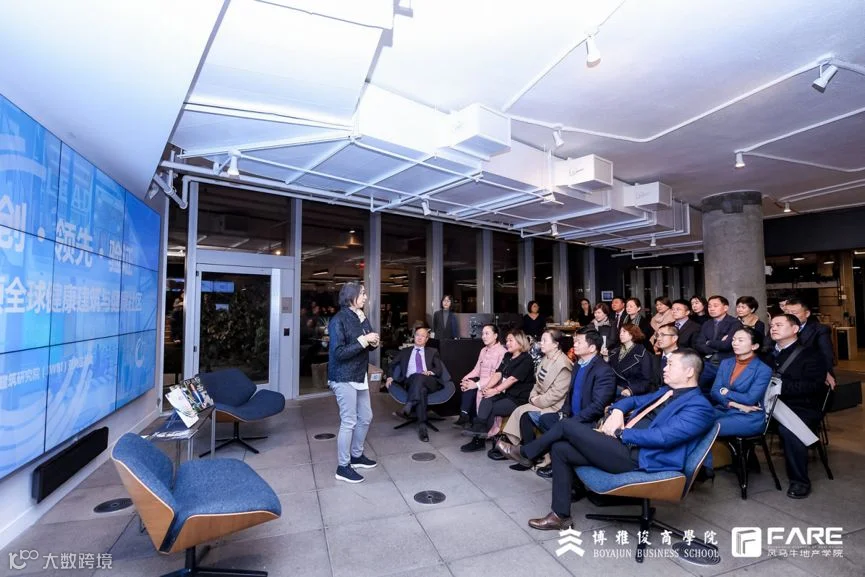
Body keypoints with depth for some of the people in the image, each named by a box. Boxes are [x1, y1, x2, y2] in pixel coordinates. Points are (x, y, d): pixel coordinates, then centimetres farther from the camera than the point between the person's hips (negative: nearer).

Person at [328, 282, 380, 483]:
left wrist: (373, 342, -6)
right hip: (344, 378, -8)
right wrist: (363, 340, -22)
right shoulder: (339, 320, -15)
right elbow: (339, 352, -21)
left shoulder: (362, 318, 9)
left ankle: (356, 455, 35)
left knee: (365, 417, 16)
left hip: (360, 375, 8)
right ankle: (342, 467, 15)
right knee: (349, 422, -1)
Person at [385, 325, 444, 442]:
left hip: (429, 382, 0)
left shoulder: (433, 352, 22)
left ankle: (410, 405, -43)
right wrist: (390, 377, -1)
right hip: (410, 382, 0)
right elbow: (393, 365, 19)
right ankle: (422, 426, -40)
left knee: (419, 377, -37)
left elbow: (439, 370, 11)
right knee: (421, 390, -37)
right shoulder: (405, 351, 25)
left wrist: (431, 372, -11)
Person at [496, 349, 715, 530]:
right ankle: (560, 516, 9)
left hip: (637, 456, -9)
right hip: (624, 444, 9)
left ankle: (526, 453, 13)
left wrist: (620, 433, -13)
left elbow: (662, 437, -22)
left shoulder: (698, 406, -9)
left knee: (566, 426, -12)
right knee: (560, 449, -2)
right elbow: (632, 401, 28)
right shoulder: (667, 392, 21)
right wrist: (617, 412, 5)